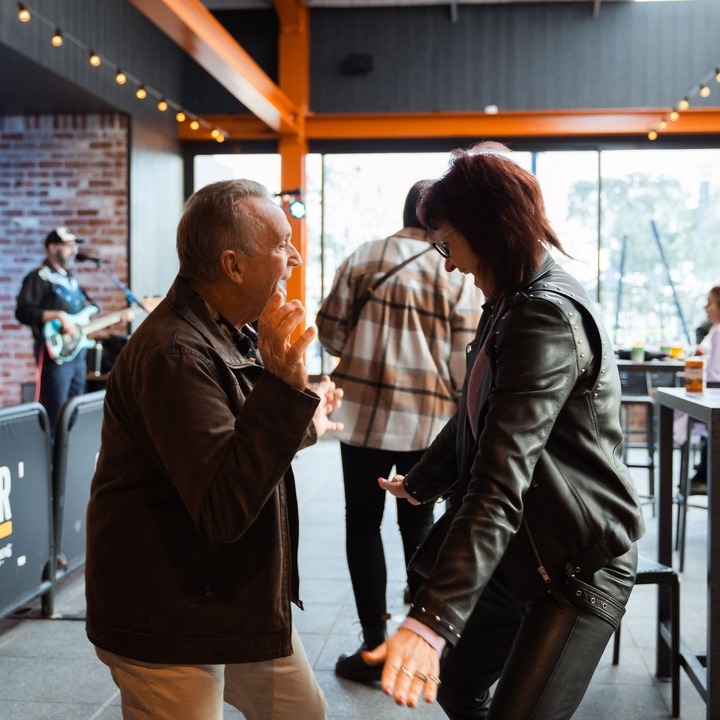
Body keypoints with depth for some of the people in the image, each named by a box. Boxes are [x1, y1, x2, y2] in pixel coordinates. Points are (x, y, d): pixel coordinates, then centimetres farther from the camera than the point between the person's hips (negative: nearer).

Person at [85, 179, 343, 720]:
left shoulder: (231, 333, 7)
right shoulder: (174, 354, -27)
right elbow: (223, 509, -33)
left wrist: (303, 423, 19)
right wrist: (283, 386, -37)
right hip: (170, 629, -10)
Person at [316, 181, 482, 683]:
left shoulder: (363, 259, 1)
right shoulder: (459, 275, 0)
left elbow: (331, 331, 4)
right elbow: (465, 361, -2)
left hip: (364, 414, 0)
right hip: (430, 421, 1)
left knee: (364, 525, 6)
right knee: (419, 523, 15)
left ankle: (374, 647, 9)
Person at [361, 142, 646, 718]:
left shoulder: (548, 317, -24)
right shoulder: (513, 303, 7)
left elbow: (501, 483, -35)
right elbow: (479, 420, 21)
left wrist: (431, 621, -40)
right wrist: (419, 484, 34)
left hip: (580, 567, -9)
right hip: (521, 555, 10)